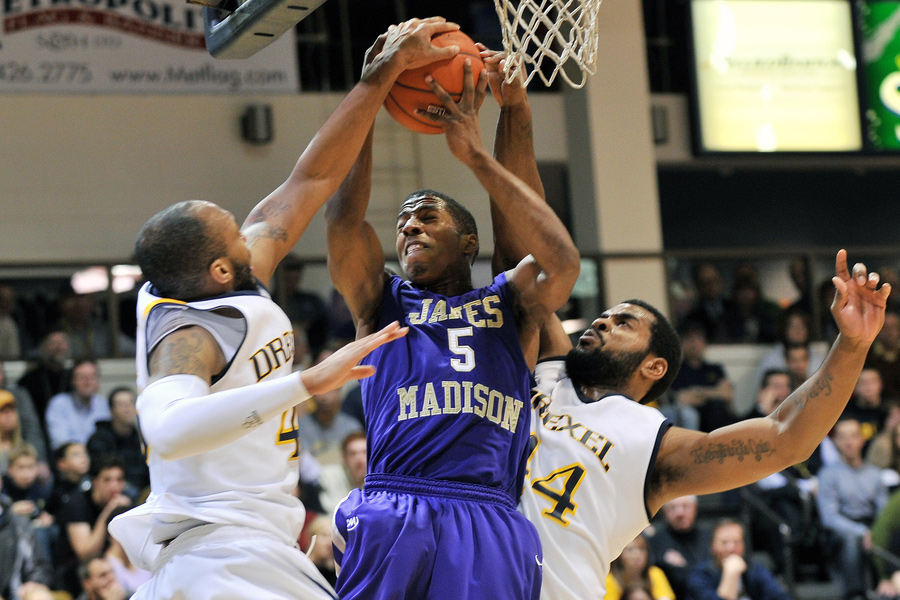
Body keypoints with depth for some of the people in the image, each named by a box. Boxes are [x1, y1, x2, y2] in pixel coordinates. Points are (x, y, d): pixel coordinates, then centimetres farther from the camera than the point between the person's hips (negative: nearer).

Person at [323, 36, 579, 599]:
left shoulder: (511, 303, 22)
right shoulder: (381, 301, 22)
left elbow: (564, 262, 0)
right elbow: (343, 217, 4)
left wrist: (477, 156, 1)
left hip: (490, 522, 0)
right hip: (391, 513, 0)